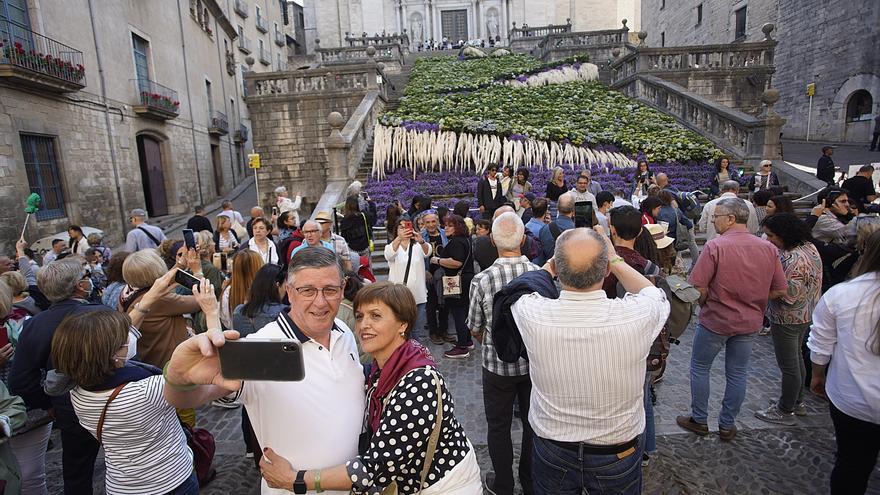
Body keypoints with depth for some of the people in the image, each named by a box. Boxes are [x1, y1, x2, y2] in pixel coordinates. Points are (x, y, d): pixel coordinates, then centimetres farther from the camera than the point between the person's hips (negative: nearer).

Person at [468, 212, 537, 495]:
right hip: (535, 363, 3)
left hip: (497, 365, -2)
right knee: (533, 423, 21)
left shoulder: (481, 280, -20)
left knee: (499, 427, 18)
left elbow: (474, 330, -8)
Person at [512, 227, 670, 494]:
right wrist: (614, 259, 5)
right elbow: (656, 294, 0)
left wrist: (557, 260, 9)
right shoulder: (636, 316, -28)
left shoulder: (533, 315, -27)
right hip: (617, 454, 1)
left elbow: (528, 287, 0)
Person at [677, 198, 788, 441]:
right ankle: (727, 425, 29)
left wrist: (706, 306, -1)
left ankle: (699, 420, 25)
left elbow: (700, 287, -20)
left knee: (699, 368, 14)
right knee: (737, 373, 17)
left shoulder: (715, 246, -20)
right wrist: (752, 301, 10)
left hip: (715, 320, -5)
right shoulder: (769, 248, -4)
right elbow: (780, 290, 1)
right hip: (750, 323, 5)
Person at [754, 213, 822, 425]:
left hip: (788, 319, -10)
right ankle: (797, 402, 41)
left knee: (789, 366, 6)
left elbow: (789, 295, -29)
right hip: (806, 314, 10)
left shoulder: (794, 260, -29)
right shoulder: (809, 247, 2)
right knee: (796, 358, 24)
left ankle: (785, 411, 22)